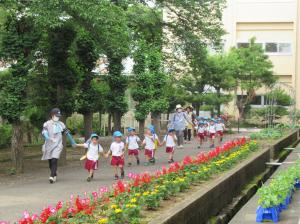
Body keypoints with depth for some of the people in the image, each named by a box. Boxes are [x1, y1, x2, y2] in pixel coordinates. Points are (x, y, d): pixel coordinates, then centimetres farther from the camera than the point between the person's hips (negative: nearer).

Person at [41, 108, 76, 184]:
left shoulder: (61, 124, 8)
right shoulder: (47, 124, -1)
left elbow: (67, 133, 17)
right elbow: (44, 133, -17)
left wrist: (73, 142, 24)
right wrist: (49, 138, -37)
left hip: (57, 145, 0)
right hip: (49, 145, 0)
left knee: (54, 160, -16)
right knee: (50, 162, 7)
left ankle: (52, 177, -19)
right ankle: (54, 174, 30)